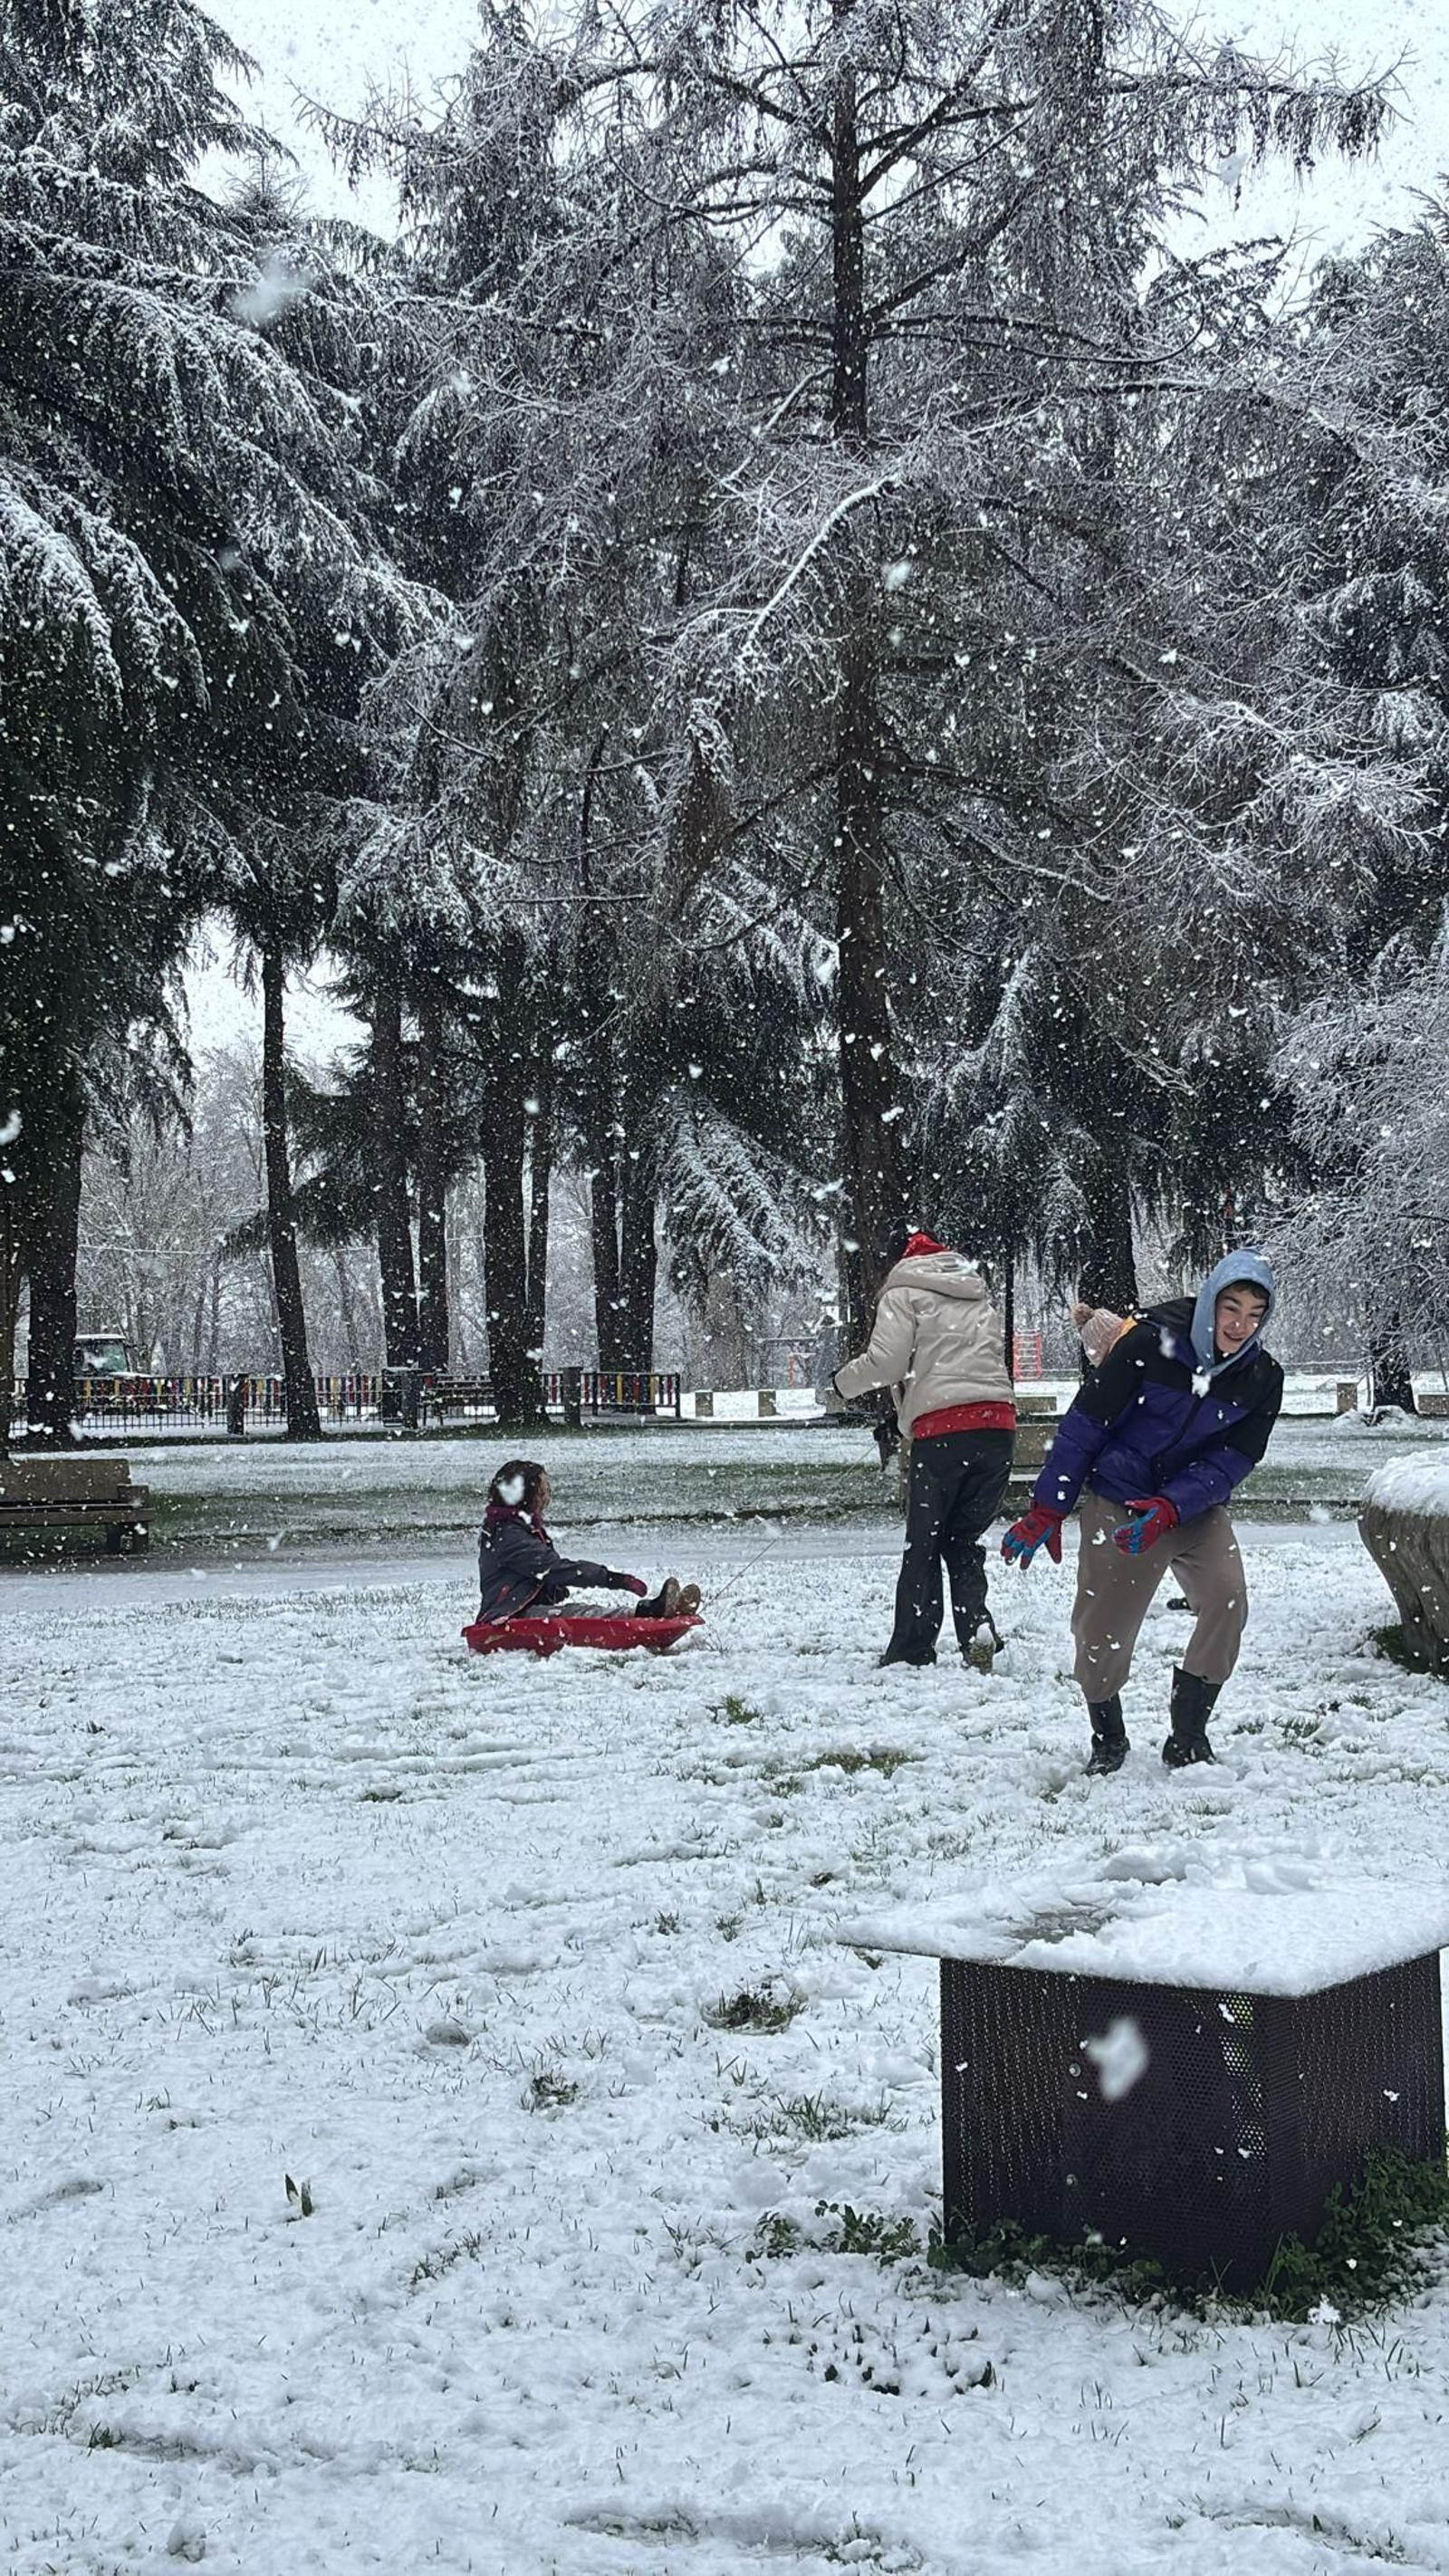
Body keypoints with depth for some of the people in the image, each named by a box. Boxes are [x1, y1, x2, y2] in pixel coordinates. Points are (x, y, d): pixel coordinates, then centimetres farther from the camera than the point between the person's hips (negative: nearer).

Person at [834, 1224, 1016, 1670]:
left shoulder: (903, 1293, 4)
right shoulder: (977, 1296, 24)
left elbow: (885, 1361, -6)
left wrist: (842, 1383, 12)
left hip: (943, 1425, -5)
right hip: (998, 1420, 5)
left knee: (923, 1545, 4)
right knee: (965, 1540, 13)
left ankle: (910, 1653, 7)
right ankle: (977, 1628, -8)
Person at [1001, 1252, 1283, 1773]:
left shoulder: (1262, 1378, -7)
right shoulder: (1150, 1343, -17)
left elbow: (1230, 1462, -8)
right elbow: (1085, 1423, -11)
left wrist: (1169, 1509, -25)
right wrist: (1047, 1511, -11)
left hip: (1195, 1507, 2)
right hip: (1116, 1503, -2)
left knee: (1227, 1599, -21)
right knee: (1101, 1632, -2)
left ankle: (1187, 1738, -8)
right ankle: (1107, 1740, 24)